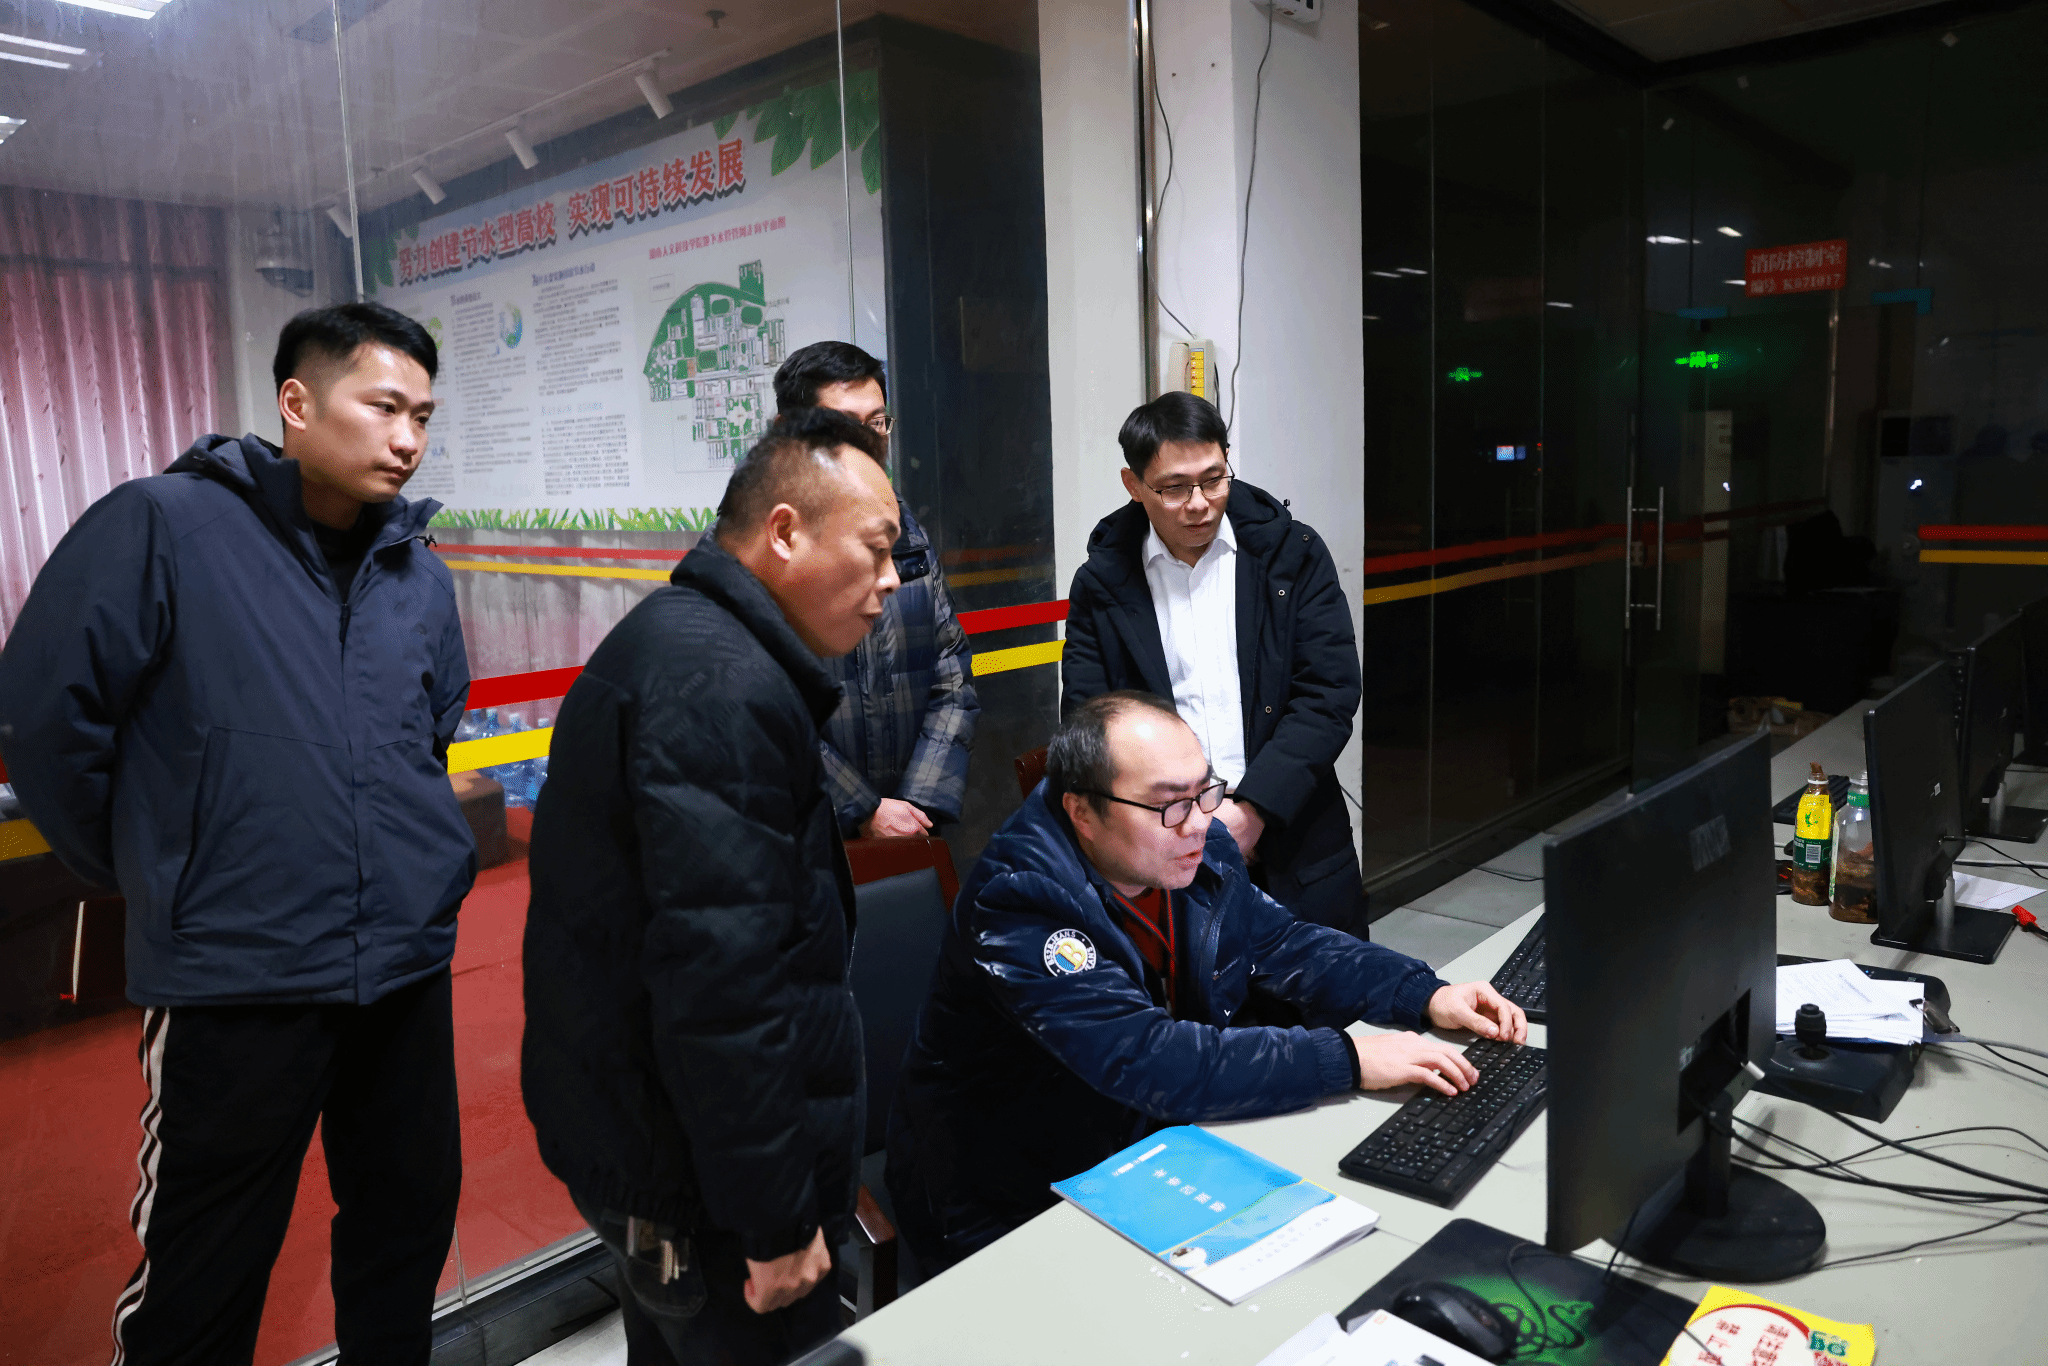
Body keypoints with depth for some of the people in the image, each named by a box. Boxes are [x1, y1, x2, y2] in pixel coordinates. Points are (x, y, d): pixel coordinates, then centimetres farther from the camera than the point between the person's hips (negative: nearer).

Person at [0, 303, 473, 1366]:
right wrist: (151, 875, 3)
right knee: (203, 1280, 11)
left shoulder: (417, 570, 7)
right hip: (234, 973, -5)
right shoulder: (161, 527, -10)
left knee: (410, 1220, 19)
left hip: (409, 967, 5)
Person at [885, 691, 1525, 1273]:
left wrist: (1427, 998, -8)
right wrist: (1348, 1061, -33)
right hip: (1011, 1217, -7)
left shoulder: (1197, 851, -5)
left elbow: (1287, 945, 6)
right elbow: (1147, 1062, -36)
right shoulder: (1017, 906, -30)